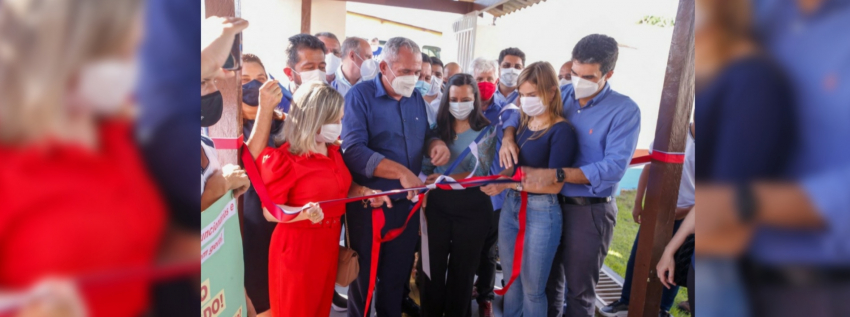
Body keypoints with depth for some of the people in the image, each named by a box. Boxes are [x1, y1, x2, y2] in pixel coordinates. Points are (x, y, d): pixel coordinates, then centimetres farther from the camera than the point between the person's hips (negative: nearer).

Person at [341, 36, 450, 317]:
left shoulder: (416, 98, 6)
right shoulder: (360, 96, -14)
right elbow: (353, 150, -25)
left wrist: (436, 144, -7)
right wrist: (400, 172, -32)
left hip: (407, 203, 5)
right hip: (368, 204, -5)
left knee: (397, 275, 21)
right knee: (364, 278, 14)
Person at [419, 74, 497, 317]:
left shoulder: (486, 131, -4)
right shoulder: (439, 127, 6)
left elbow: (480, 173, -11)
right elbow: (426, 168, 5)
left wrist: (446, 178, -23)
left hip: (472, 206, -2)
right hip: (438, 204, 2)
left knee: (462, 269, 12)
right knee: (433, 266, 9)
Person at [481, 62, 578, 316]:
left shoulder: (562, 131, -14)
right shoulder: (523, 123, 7)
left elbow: (555, 184, -18)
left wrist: (508, 184, -23)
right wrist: (498, 181, -9)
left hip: (541, 212, -6)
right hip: (511, 206, 6)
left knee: (532, 289, 11)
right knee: (511, 282, 19)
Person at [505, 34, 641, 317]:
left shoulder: (625, 111, -13)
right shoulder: (562, 94, 1)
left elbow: (614, 167, -23)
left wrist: (556, 175, -31)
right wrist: (508, 137, -13)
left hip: (589, 210, -4)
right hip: (550, 203, 5)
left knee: (579, 288, 11)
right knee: (547, 277, 21)